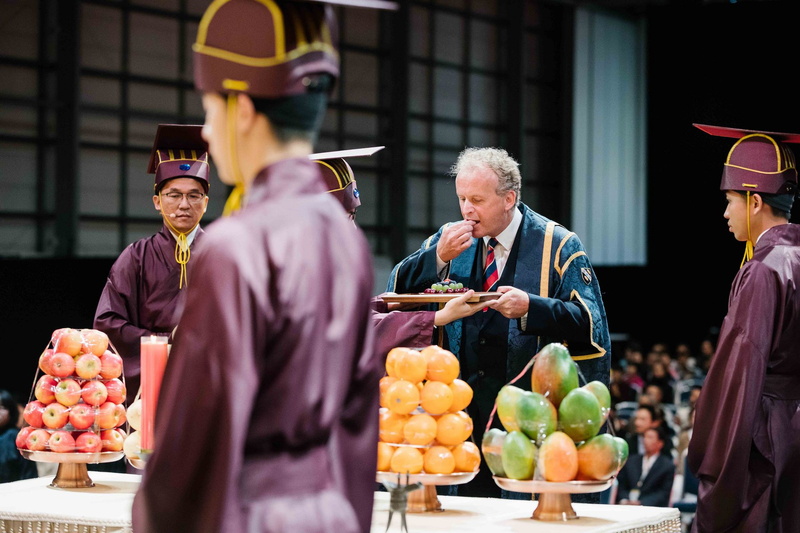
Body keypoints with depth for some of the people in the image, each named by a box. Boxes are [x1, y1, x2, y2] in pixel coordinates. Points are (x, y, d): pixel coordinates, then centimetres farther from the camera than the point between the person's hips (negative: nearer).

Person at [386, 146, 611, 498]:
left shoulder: (557, 246, -3)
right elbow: (397, 291, 3)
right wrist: (438, 257, -12)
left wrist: (530, 307, -26)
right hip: (464, 413, 4)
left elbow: (589, 325, -11)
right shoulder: (451, 239, 10)